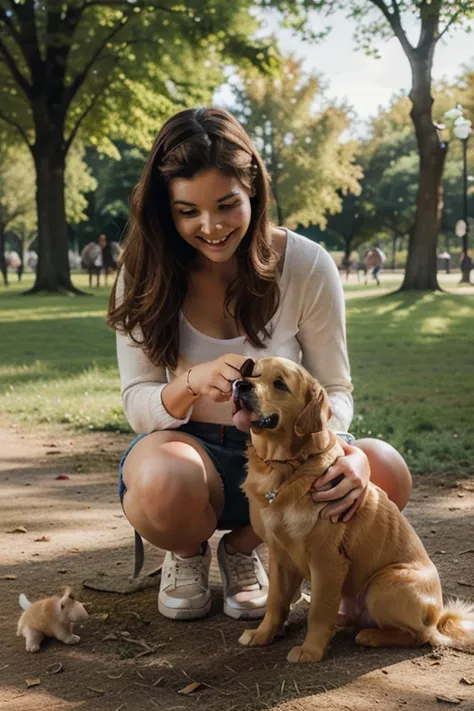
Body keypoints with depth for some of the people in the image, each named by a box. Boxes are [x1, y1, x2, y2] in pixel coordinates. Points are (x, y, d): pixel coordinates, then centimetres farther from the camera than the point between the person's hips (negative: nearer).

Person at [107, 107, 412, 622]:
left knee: (385, 473, -28)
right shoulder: (146, 276, -10)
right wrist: (192, 383, -33)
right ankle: (188, 553, 3)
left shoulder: (307, 266, -12)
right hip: (187, 447, -1)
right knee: (161, 479, -38)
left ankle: (243, 546, 2)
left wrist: (345, 453, -29)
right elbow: (137, 406, -9)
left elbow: (334, 388, -5)